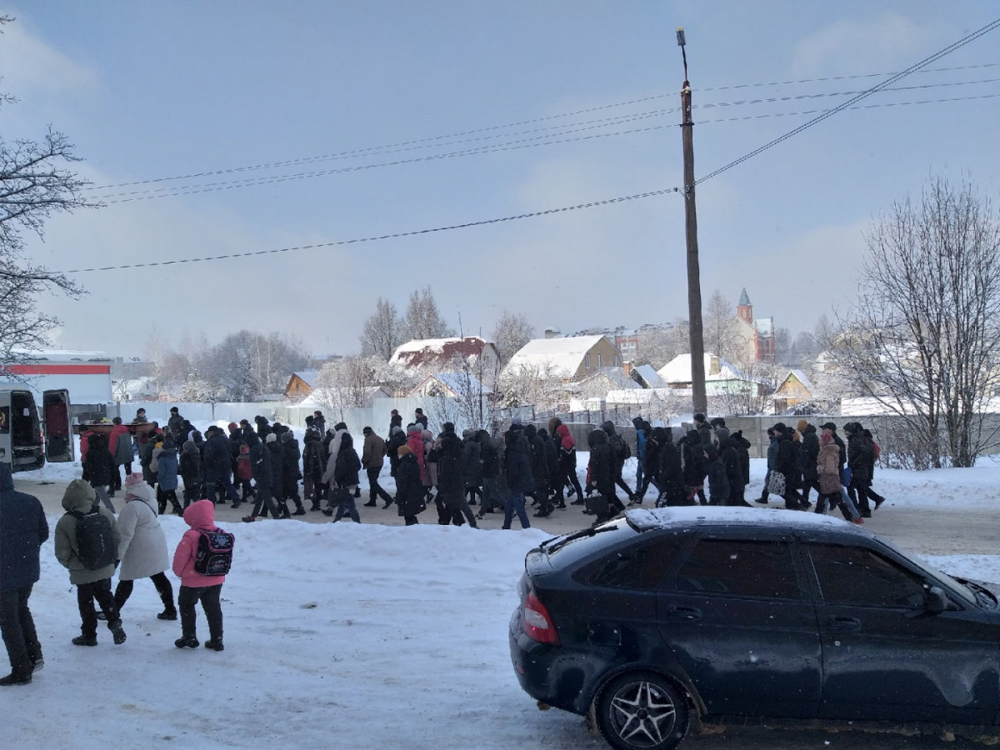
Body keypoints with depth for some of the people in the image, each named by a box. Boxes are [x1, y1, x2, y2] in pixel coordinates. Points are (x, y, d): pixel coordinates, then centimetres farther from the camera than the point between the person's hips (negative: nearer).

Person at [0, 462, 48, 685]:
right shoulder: (31, 502, -4)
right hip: (29, 570, 6)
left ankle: (21, 671, 14)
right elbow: (44, 533, 4)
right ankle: (34, 656, 23)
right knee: (21, 610, 27)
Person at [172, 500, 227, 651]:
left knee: (186, 606, 17)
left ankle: (189, 637, 19)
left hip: (193, 581, -5)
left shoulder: (191, 536, -21)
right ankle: (216, 640, 17)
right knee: (213, 608, 14)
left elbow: (180, 558, -15)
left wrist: (179, 572, 5)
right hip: (216, 581, 5)